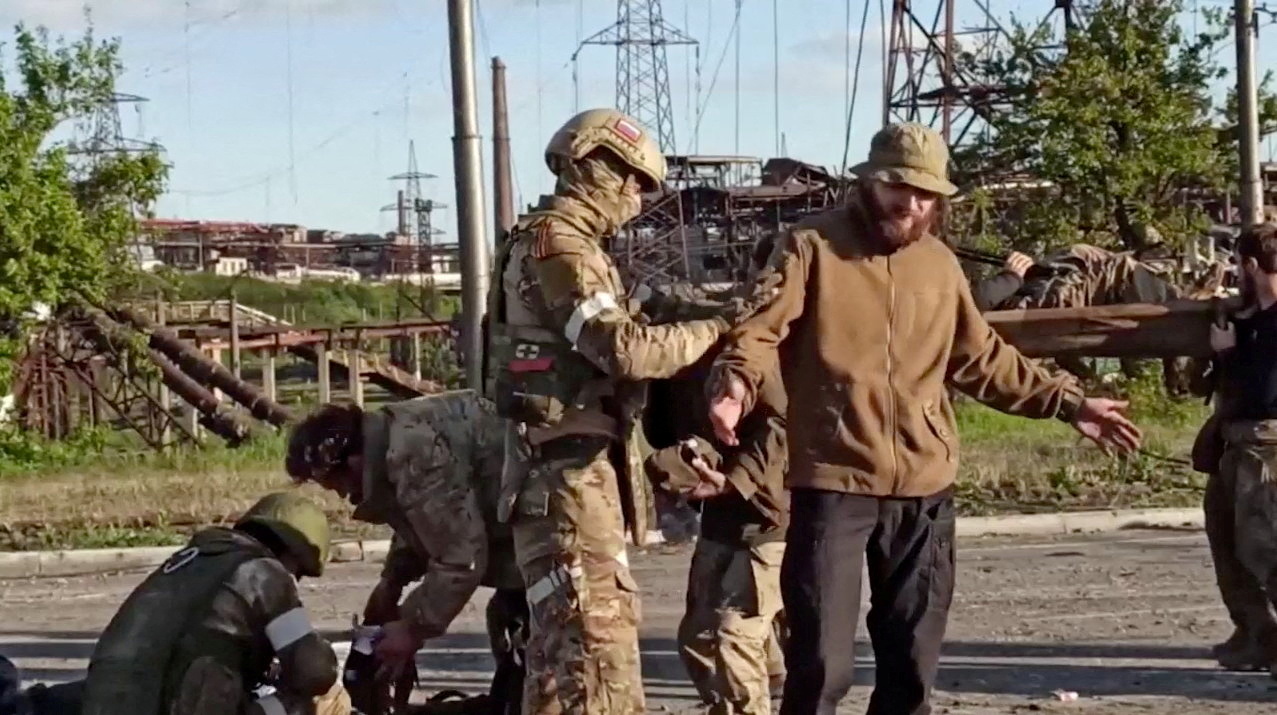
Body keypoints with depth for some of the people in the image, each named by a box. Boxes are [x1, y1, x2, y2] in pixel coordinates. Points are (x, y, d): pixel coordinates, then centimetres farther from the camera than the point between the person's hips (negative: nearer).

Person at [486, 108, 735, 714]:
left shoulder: (567, 245, 19)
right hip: (568, 464, -11)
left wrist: (718, 312, 1)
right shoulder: (557, 247, -15)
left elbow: (639, 309, 16)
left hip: (569, 463, 11)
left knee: (562, 631, 16)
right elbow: (625, 348, -23)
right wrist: (712, 332, -12)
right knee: (600, 627, -12)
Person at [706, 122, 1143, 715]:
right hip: (832, 481, -5)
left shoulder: (940, 263, 12)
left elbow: (982, 360, 21)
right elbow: (762, 326, -15)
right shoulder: (812, 247, -3)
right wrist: (737, 379, -36)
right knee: (821, 659, -7)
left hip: (924, 487, 5)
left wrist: (1067, 403, 17)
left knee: (912, 658, 14)